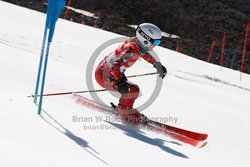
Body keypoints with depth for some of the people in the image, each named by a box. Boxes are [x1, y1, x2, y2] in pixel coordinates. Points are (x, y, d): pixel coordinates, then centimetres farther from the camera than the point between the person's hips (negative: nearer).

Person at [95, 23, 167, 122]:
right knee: (134, 90, -16)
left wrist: (158, 65, 27)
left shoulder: (137, 42, -1)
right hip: (104, 76, -10)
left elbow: (143, 53, 23)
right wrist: (119, 82, -43)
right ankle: (125, 111, 5)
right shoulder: (133, 49, -29)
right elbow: (113, 62, -37)